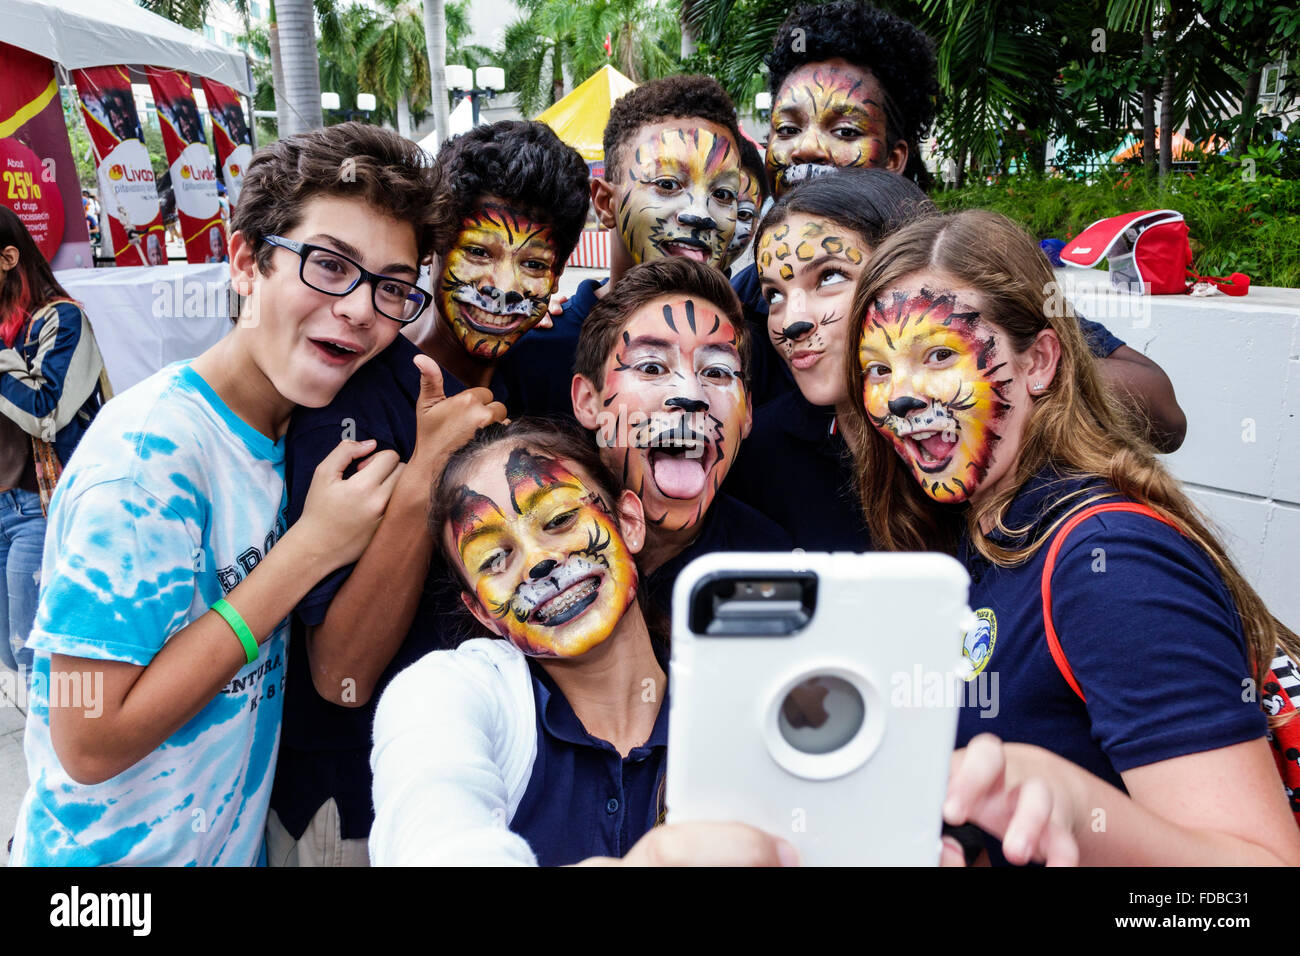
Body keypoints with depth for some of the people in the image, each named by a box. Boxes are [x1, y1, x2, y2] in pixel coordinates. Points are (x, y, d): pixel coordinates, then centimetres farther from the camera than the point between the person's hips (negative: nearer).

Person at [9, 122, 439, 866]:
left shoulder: (281, 427, -5)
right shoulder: (150, 451, -26)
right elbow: (90, 742, -26)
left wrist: (423, 466, -11)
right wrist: (312, 548, -27)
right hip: (120, 848, -6)